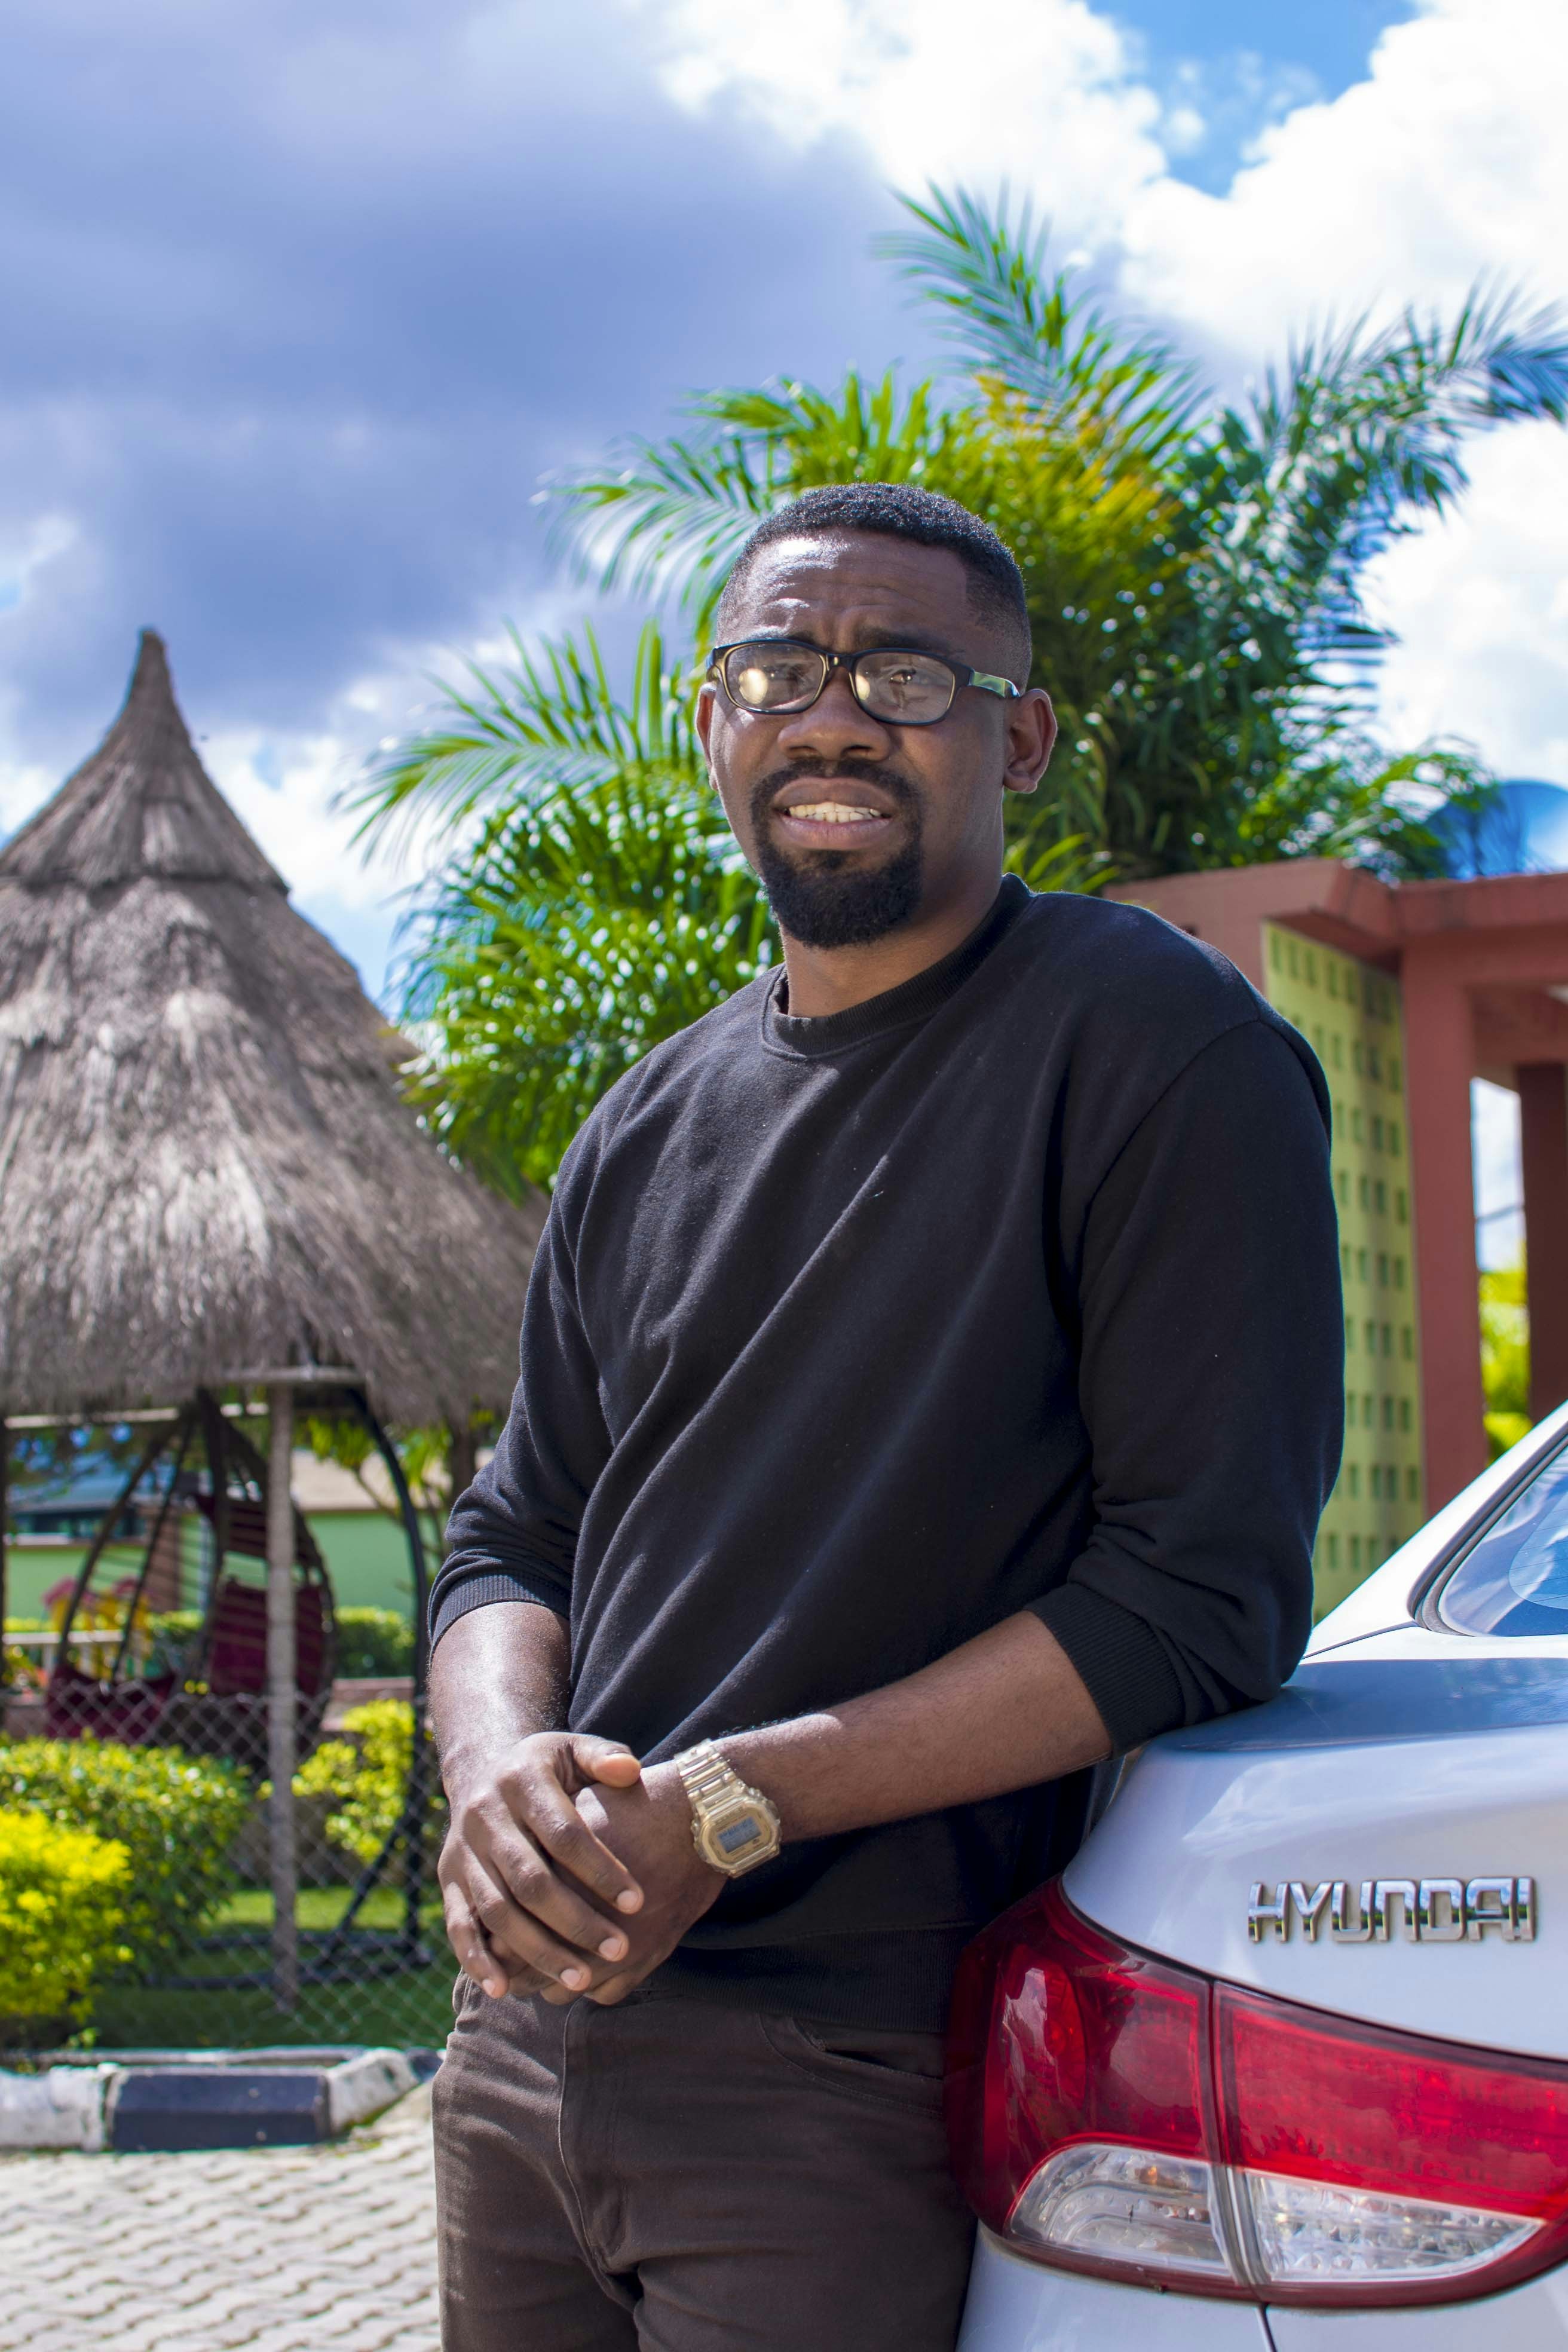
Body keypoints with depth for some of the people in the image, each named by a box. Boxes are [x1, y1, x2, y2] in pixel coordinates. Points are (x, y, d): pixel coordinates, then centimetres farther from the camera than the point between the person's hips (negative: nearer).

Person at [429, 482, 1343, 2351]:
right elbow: (509, 1543, 14)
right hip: (525, 2033, 6)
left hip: (840, 2078, -6)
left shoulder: (1154, 1045, -10)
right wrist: (501, 1768, -10)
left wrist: (728, 1805, -19)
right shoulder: (651, 1125, 11)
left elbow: (1208, 1587, -15)